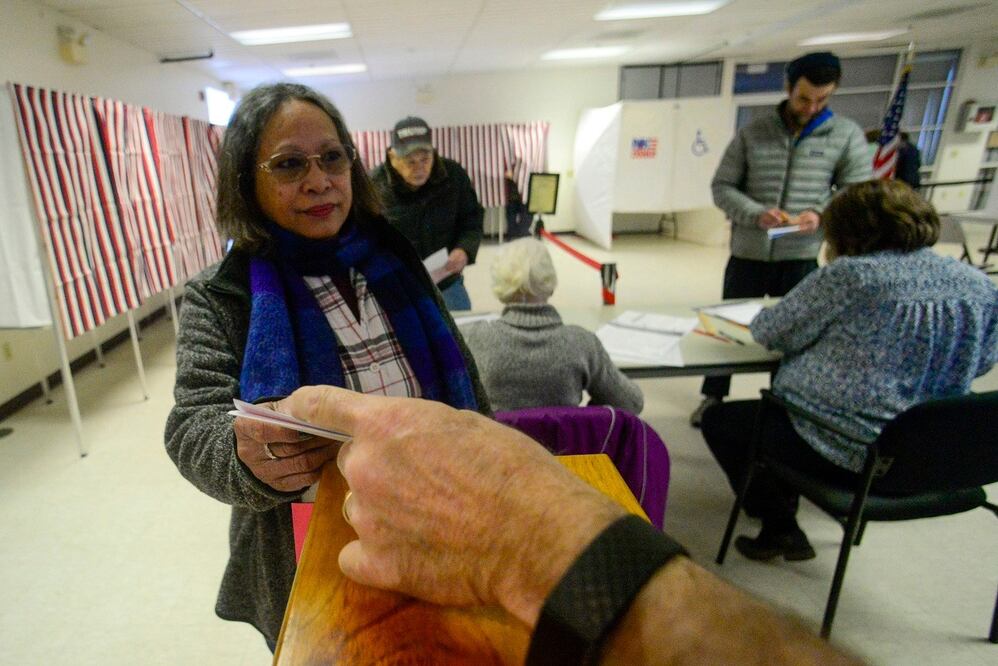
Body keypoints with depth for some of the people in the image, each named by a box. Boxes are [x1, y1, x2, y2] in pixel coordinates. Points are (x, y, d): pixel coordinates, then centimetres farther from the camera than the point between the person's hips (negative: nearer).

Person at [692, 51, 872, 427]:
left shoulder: (847, 135, 3)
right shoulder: (751, 133, 2)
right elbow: (722, 187, 1)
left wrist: (821, 213, -17)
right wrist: (756, 214, -17)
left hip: (801, 259, 0)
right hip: (747, 254, 0)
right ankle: (712, 398, 29)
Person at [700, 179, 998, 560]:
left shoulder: (847, 276, -19)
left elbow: (766, 331, -10)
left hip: (839, 453, -7)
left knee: (719, 419, 13)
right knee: (776, 406, 30)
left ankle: (779, 526, 16)